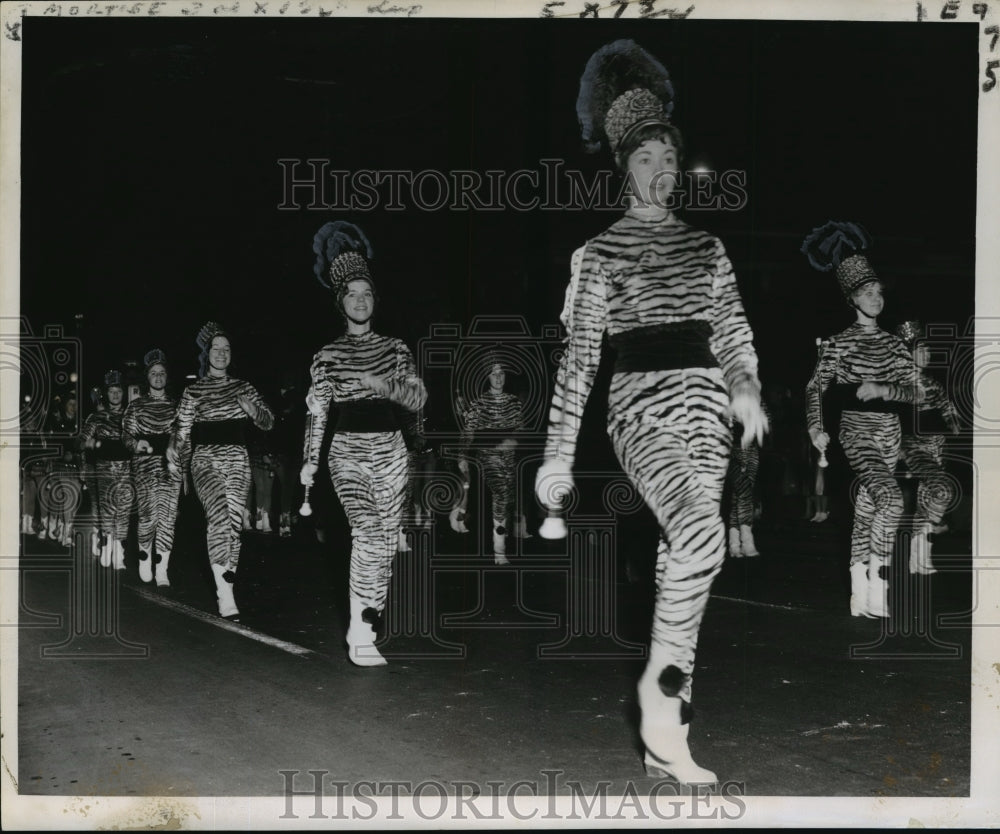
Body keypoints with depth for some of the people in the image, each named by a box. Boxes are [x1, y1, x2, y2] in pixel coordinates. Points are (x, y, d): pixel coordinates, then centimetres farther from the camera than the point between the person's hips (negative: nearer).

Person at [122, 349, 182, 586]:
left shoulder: (175, 405, 14)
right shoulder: (136, 405, 7)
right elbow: (126, 435, 3)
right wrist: (136, 444, -18)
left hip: (170, 463, 2)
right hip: (145, 462, -2)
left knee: (167, 515, -6)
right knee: (149, 512, -11)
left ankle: (162, 572, -3)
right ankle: (144, 555, 17)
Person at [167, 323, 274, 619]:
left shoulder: (243, 388, 15)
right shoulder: (193, 391, 8)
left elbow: (269, 422, 13)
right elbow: (183, 430, 10)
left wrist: (252, 409, -5)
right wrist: (174, 455, 0)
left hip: (237, 459, 4)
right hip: (205, 458, -3)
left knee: (234, 523, -3)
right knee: (219, 517, -23)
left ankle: (226, 589, 8)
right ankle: (226, 596, -29)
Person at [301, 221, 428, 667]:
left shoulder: (394, 349, 10)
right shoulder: (328, 356, 4)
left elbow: (418, 398, 3)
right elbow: (317, 412, 2)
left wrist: (381, 383, -13)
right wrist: (311, 461, -6)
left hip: (390, 450, 4)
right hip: (348, 450, -4)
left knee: (385, 541, 2)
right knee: (368, 531, -22)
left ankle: (367, 625, 14)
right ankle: (360, 635, -22)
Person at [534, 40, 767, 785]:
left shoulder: (706, 247, 16)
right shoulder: (601, 253, 2)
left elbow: (732, 328, 12)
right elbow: (578, 357, -1)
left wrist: (745, 387, -10)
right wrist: (559, 454, -5)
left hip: (705, 409, 5)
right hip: (641, 409, -5)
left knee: (681, 559, 4)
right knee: (702, 534, -30)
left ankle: (667, 738, 10)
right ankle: (661, 681, -14)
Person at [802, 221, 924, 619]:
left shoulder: (894, 344, 11)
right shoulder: (838, 344, 0)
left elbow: (915, 391, 7)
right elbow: (816, 388, -1)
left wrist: (883, 389, -11)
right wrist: (816, 427, -14)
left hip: (889, 434, 5)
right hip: (856, 431, -5)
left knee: (866, 512, 6)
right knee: (891, 497, -26)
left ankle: (859, 593, 13)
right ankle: (876, 577, -20)